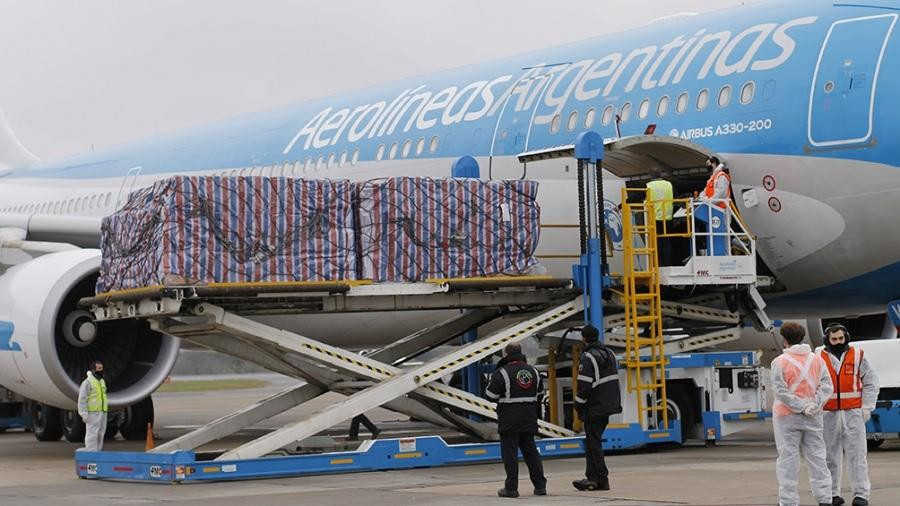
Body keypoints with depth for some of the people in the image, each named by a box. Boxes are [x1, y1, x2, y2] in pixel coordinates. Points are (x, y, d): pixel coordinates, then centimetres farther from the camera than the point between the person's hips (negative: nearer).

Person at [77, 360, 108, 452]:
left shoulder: (102, 381, 16)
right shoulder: (87, 382, -9)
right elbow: (82, 399, -13)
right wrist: (84, 414, -18)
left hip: (102, 413, 8)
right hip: (92, 413, -8)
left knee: (100, 434, 7)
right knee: (92, 434, -9)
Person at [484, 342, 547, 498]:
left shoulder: (502, 373, -13)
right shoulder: (533, 371, 8)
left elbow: (490, 395, -10)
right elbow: (539, 392, 19)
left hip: (509, 421, -6)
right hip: (529, 419, 6)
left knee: (510, 453, 0)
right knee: (531, 451, 14)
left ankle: (511, 488, 0)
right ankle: (540, 485, 15)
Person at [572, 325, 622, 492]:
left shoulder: (588, 357, -16)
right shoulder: (609, 353, 11)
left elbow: (584, 384, -19)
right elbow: (614, 378, 18)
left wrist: (579, 404, -7)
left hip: (595, 407, -9)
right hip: (610, 405, 9)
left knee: (593, 442, -2)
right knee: (592, 441, 15)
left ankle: (601, 479, -3)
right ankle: (592, 477, 16)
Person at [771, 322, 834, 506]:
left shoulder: (780, 362, -8)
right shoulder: (817, 360, 5)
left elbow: (781, 391, -15)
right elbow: (827, 386, -2)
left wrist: (801, 407, -13)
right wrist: (815, 404, -10)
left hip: (787, 416, -4)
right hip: (813, 416, 4)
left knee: (788, 458, 1)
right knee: (816, 457, 9)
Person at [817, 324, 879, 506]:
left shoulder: (857, 356, 4)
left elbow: (871, 383, 7)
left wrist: (866, 408, 0)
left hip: (853, 414, 0)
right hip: (828, 414, 1)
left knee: (857, 454, -3)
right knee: (830, 455, 4)